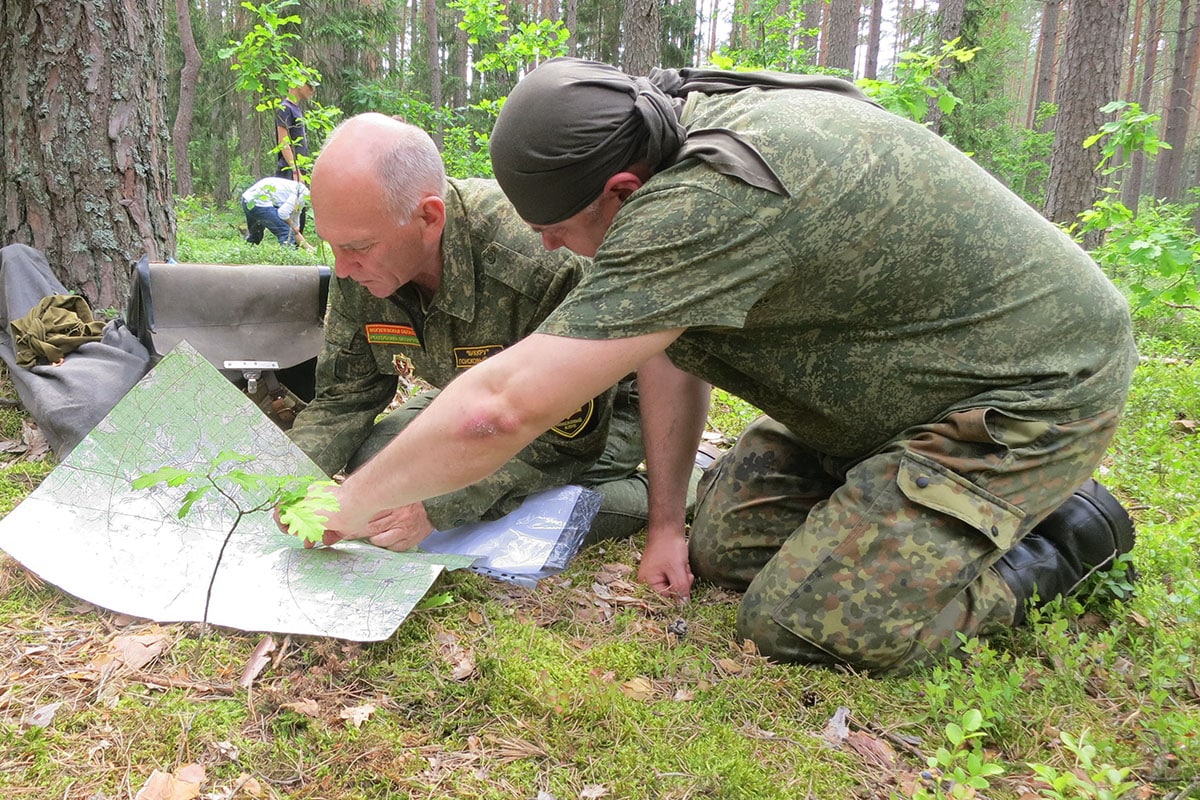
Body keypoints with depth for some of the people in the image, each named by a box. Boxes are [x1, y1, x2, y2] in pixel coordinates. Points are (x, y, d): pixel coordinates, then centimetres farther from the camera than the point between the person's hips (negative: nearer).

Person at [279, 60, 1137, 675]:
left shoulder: (714, 200, -35)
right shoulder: (676, 123, -4)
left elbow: (500, 409, -33)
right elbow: (665, 346, 5)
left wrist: (354, 501, -17)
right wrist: (666, 520, 7)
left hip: (1035, 392, -8)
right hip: (907, 375, 9)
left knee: (797, 620, -14)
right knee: (722, 544, 2)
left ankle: (1058, 540, 5)